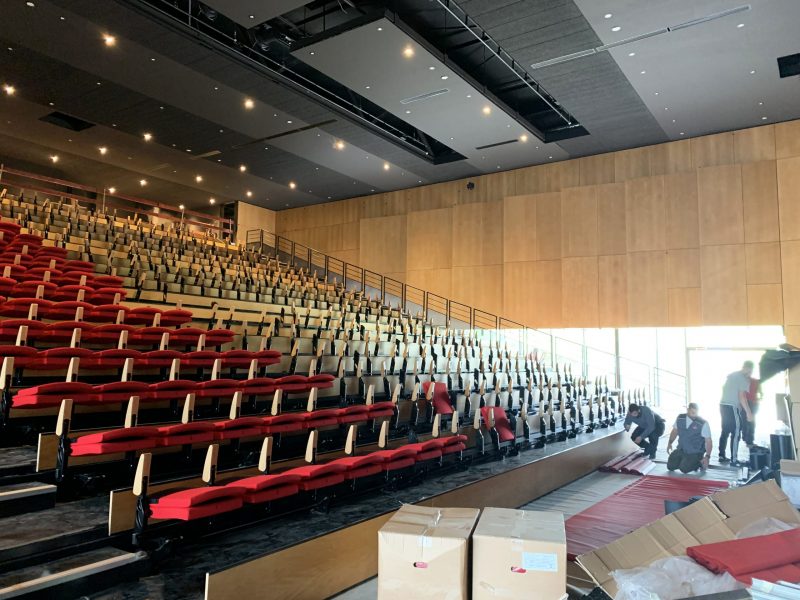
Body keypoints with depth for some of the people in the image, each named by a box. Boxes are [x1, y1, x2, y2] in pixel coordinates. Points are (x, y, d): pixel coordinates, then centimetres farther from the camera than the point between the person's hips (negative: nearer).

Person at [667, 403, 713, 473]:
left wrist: (707, 456, -22)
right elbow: (675, 431, 13)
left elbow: (708, 441, -14)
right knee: (670, 466, -6)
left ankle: (699, 462, 6)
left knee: (684, 469, -23)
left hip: (695, 453, -4)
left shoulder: (703, 424, -17)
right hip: (681, 450, 4)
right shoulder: (680, 418, -4)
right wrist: (670, 443, 4)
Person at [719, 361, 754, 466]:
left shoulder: (732, 375, 16)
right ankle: (734, 460, -6)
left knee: (725, 431, 15)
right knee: (736, 433, -5)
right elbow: (742, 397, -16)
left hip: (723, 405, 8)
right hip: (732, 407, -8)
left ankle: (722, 456, 19)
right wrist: (748, 412, -14)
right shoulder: (744, 379, -8)